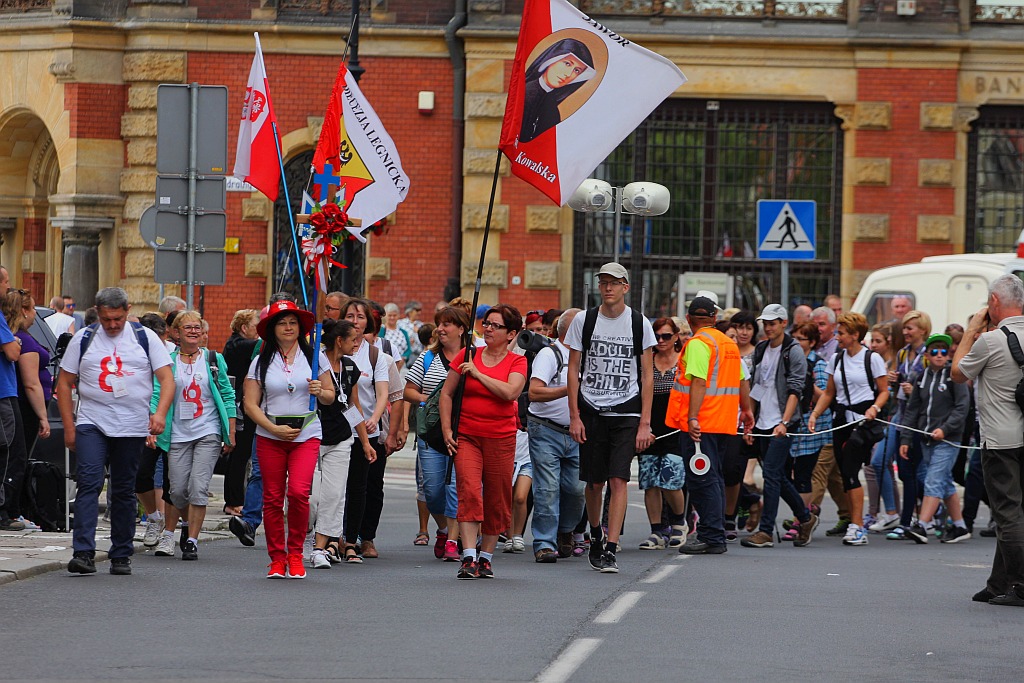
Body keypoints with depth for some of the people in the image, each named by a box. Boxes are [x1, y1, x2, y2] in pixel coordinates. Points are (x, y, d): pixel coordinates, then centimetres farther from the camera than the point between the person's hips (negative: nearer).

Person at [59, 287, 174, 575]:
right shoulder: (83, 339, 6)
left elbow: (167, 379, 0)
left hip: (132, 427, 0)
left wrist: (160, 413, -17)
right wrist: (69, 427, 3)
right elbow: (64, 384, 10)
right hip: (91, 423, 0)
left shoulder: (145, 338, 4)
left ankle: (121, 556, 14)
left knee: (124, 491, 6)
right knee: (89, 483, -15)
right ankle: (83, 553, -22)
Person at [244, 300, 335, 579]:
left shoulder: (315, 357, 7)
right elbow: (250, 404, 2)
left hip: (306, 434, -1)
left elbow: (330, 397, 12)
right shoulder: (261, 362, 5)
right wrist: (274, 428, -10)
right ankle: (277, 558, 11)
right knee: (273, 498, 0)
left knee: (298, 492, -17)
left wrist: (320, 391, -11)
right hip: (269, 437, 1)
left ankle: (295, 554, -1)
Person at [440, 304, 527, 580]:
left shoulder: (517, 362, 2)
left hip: (501, 438, 0)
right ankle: (468, 558, -23)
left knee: (496, 500, 3)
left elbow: (510, 392, -17)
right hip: (466, 436, 0)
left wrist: (477, 373, -13)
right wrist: (447, 430, 3)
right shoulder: (468, 355, 6)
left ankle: (485, 557, 18)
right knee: (469, 490, -17)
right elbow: (447, 393, 11)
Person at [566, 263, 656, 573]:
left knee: (618, 480, -12)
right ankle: (596, 536, 31)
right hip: (591, 412, 1)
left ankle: (610, 550, -14)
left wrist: (645, 423, -4)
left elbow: (647, 375, 2)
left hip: (627, 412, -1)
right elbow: (573, 369, 6)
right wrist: (574, 416, -1)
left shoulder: (639, 324, 1)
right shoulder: (584, 321, 3)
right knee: (594, 482, 7)